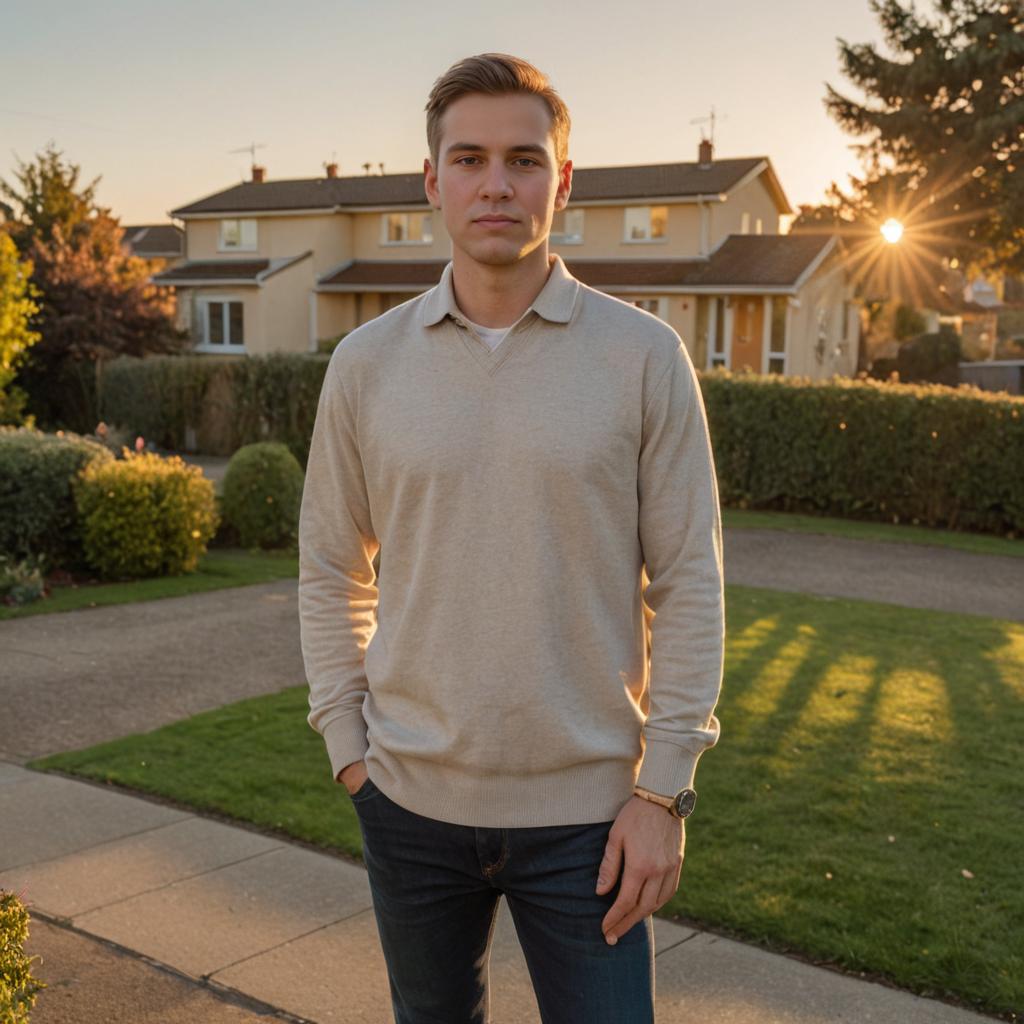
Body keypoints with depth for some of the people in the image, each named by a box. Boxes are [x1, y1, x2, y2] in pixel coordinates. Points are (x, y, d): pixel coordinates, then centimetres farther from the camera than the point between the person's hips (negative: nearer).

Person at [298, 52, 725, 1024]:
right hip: (411, 800, 3)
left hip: (586, 808, -2)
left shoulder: (644, 355, -7)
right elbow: (330, 570, 7)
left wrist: (664, 788, -8)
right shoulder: (366, 362, -1)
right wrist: (348, 746, 2)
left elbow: (687, 585, -6)